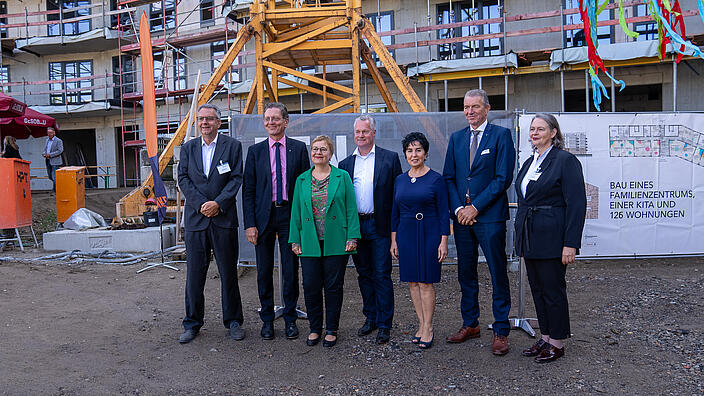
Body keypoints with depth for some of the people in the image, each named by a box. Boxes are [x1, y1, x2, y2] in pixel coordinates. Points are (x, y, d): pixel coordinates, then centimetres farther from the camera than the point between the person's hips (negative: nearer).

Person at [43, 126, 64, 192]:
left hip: (55, 161, -7)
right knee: (50, 176, 13)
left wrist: (50, 155, -19)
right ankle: (56, 185, 34)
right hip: (48, 161, 7)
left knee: (55, 177, -8)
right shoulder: (47, 140, 15)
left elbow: (60, 151, -15)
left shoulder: (58, 141, -7)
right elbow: (45, 149, 23)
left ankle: (57, 191, -2)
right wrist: (44, 154, 0)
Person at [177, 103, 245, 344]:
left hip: (224, 218, -2)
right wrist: (201, 204, -9)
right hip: (195, 218, 2)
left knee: (228, 272, 6)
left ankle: (233, 321, 19)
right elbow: (183, 179, 4)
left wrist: (218, 203, -13)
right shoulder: (188, 148, 11)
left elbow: (236, 178, -3)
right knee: (194, 273, 6)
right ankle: (192, 324, 18)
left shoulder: (232, 146, 3)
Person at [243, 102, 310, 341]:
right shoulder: (255, 151, 5)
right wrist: (249, 224, -5)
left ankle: (290, 319, 21)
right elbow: (248, 190, 3)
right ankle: (267, 319, 23)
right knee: (264, 270, 8)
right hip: (264, 215, 1)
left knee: (291, 270, 6)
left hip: (290, 214, -1)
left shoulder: (299, 148, 3)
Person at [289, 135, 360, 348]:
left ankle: (331, 330, 19)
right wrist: (295, 240, 5)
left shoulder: (342, 177, 2)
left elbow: (351, 208, -1)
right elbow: (296, 211, 10)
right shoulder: (302, 180, 9)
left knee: (334, 287, 5)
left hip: (336, 243, -2)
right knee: (310, 286, 5)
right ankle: (315, 328, 22)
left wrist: (352, 237, -7)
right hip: (310, 244, 2)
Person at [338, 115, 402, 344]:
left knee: (382, 275, 0)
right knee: (364, 274, 13)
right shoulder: (346, 164, 10)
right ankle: (370, 318, 27)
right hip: (355, 226, 4)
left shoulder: (389, 159, 0)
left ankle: (384, 324, 11)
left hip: (379, 225, -4)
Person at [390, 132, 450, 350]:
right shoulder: (400, 180, 8)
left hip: (429, 233, -4)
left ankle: (428, 328, 10)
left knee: (426, 282, -1)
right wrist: (393, 240, 9)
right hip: (406, 234, 5)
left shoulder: (436, 179, -4)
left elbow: (444, 212, -4)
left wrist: (444, 241, -9)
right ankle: (422, 325, 19)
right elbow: (395, 212, 13)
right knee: (412, 281, 8)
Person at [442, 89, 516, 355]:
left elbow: (503, 178, -10)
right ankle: (470, 324, 27)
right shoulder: (456, 138, 13)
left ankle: (501, 331, 13)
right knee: (465, 273, 13)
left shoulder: (501, 135, -2)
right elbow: (448, 177, 11)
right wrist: (458, 208, -4)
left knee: (498, 274, 2)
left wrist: (475, 207, -13)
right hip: (462, 215, 5)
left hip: (490, 216, -5)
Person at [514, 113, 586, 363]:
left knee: (553, 289, 2)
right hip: (530, 237, 8)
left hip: (552, 237, -8)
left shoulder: (566, 161, -10)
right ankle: (545, 338, 27)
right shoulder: (529, 162, 15)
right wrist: (521, 241, 18)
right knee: (537, 288, 14)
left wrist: (570, 244, -19)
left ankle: (557, 343, 17)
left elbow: (577, 204, -15)